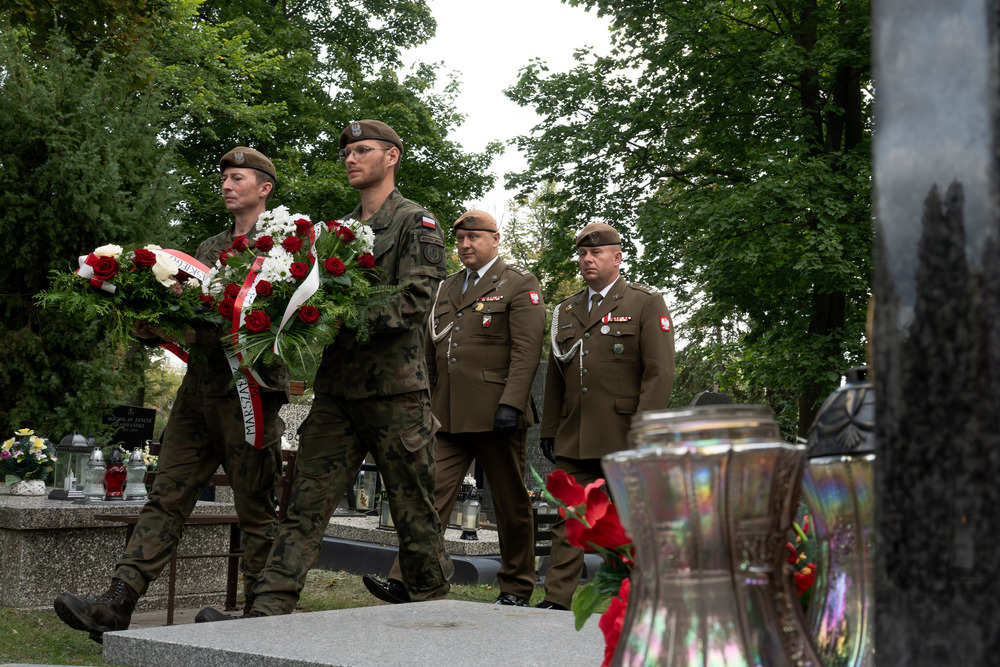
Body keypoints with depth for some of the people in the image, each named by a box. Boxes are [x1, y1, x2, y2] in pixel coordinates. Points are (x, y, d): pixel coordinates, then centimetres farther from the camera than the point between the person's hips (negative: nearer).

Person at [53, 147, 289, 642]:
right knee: (167, 497, 0)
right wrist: (154, 329, 2)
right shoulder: (208, 248, 23)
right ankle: (115, 608, -4)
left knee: (256, 510, 0)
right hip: (197, 393, 6)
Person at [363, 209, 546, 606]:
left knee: (511, 504, 6)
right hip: (448, 417, 5)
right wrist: (426, 405, 16)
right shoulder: (446, 288, 20)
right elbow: (432, 351, 22)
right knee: (432, 495, -4)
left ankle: (516, 588, 18)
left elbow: (526, 350, -9)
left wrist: (511, 403, -19)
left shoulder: (519, 284, 1)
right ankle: (407, 581, -7)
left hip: (496, 414, -5)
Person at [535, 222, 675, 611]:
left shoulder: (646, 304, 2)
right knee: (568, 519, 2)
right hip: (574, 439, 5)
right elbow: (555, 376, 21)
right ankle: (557, 599, 5)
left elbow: (659, 372, -6)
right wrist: (549, 430, 13)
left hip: (623, 439, -5)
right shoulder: (566, 311, 19)